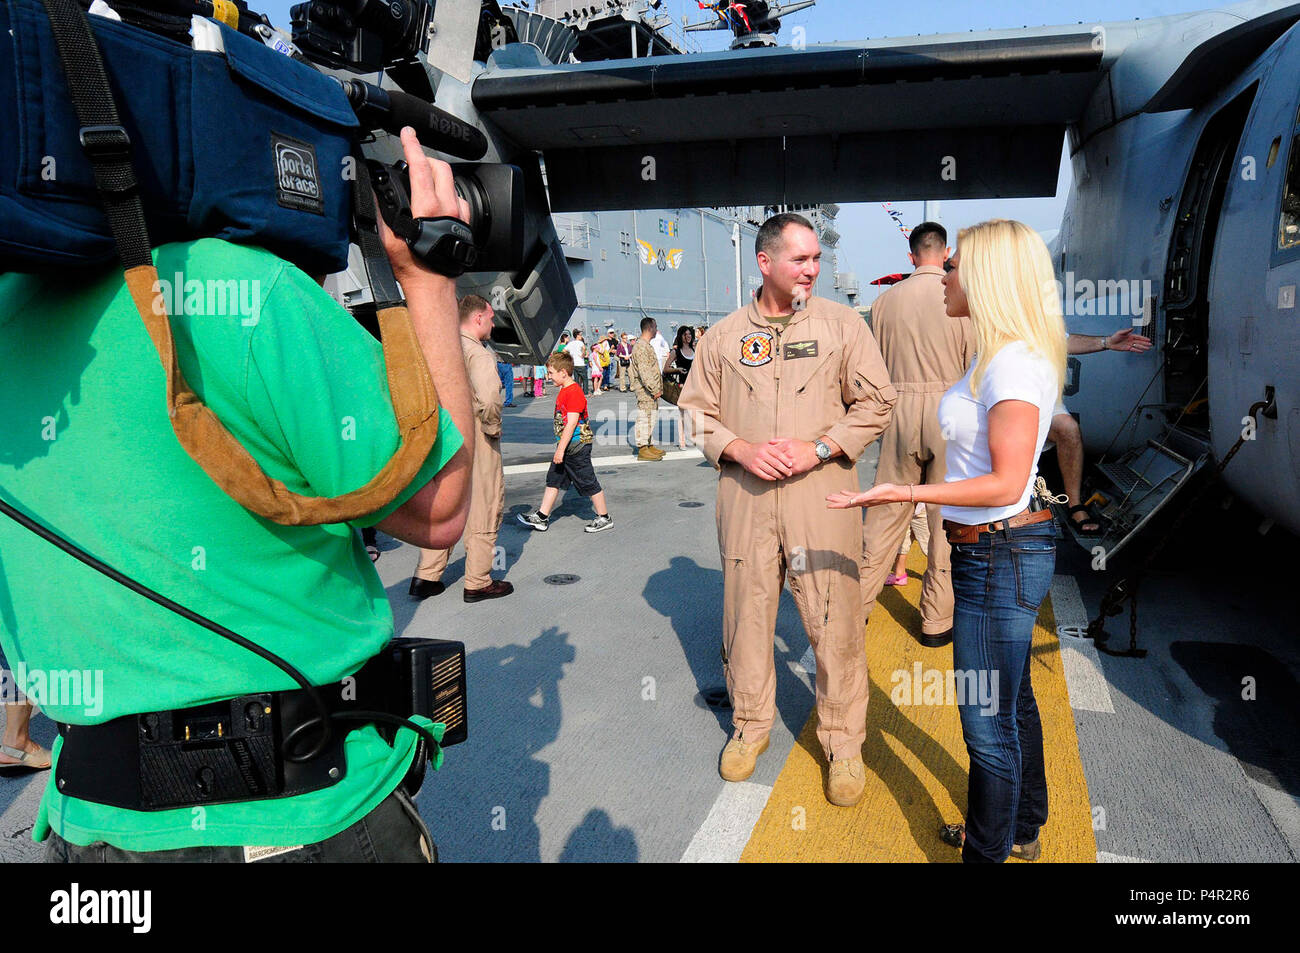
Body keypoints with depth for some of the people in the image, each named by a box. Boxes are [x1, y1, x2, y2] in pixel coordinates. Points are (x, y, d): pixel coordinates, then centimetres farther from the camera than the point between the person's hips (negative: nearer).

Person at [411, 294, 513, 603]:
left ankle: (426, 576, 19)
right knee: (483, 510, 5)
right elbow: (489, 400, -30)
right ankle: (478, 583, 14)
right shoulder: (477, 353, -16)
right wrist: (493, 428, -13)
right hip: (476, 442, -7)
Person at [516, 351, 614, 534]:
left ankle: (604, 518, 14)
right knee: (553, 479, 10)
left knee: (588, 483, 0)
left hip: (577, 447, -10)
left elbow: (571, 423, -24)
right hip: (565, 446, 10)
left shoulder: (574, 393, -20)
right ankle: (541, 518, 16)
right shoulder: (564, 391, 12)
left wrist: (561, 449, -24)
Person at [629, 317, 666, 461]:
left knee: (652, 418, 14)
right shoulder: (640, 346, -15)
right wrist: (655, 390, -21)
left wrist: (658, 388, 18)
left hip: (652, 390, 10)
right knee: (645, 418, -6)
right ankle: (642, 449, -3)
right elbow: (644, 372, -22)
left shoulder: (647, 345, 18)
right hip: (645, 390, -10)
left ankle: (650, 445, 22)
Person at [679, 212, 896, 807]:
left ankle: (843, 743, 20)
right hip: (744, 497, 2)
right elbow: (697, 409, 11)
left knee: (835, 623, 1)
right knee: (745, 615, 11)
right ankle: (751, 725, 32)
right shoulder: (723, 335, 8)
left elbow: (875, 402, 4)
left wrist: (818, 448, -10)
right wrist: (741, 449, -7)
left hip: (822, 496, -1)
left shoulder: (842, 325, 3)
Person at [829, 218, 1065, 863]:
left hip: (1000, 555, -10)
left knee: (987, 720, 3)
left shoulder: (1014, 362, -20)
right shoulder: (998, 356, 11)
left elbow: (1006, 484, -24)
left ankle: (988, 854, 21)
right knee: (1012, 701, 23)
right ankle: (1022, 830, 42)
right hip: (994, 550, 10)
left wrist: (902, 492, -25)